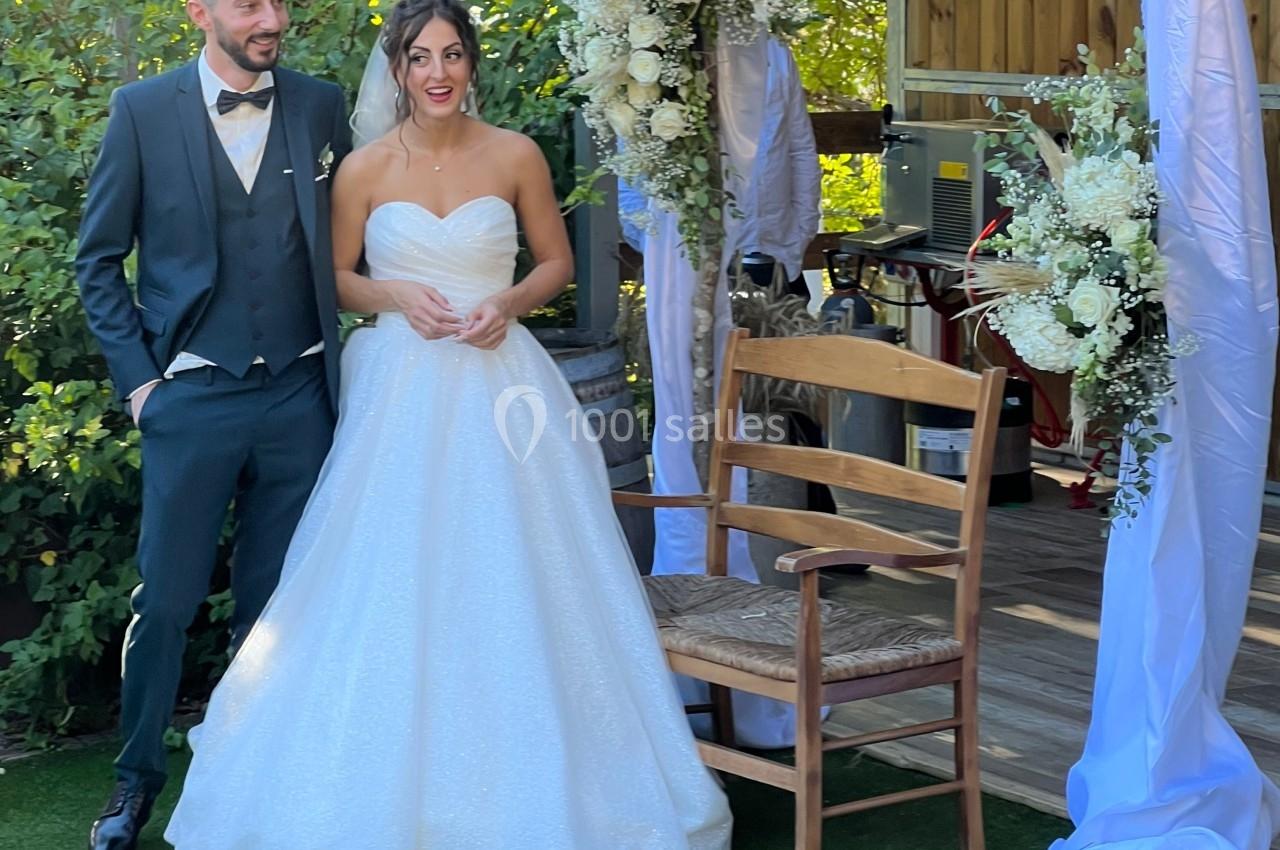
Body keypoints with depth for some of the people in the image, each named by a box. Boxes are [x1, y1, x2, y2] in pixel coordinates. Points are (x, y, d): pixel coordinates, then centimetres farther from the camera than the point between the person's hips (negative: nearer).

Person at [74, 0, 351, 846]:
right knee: (165, 600, 2)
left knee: (278, 601, 10)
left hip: (300, 396, 2)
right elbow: (99, 259, 3)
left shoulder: (322, 107, 4)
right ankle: (137, 779, 18)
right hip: (193, 397, -2)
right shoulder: (144, 111, -3)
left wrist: (343, 356, 5)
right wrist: (136, 377, -3)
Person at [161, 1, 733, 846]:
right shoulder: (366, 168, 0)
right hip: (400, 388, 0)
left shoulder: (515, 156, 0)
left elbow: (557, 262, 10)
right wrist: (396, 295, -9)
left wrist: (509, 302, -8)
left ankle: (516, 771, 11)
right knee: (394, 579, -1)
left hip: (500, 381, 0)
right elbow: (335, 278, 10)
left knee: (511, 575, -1)